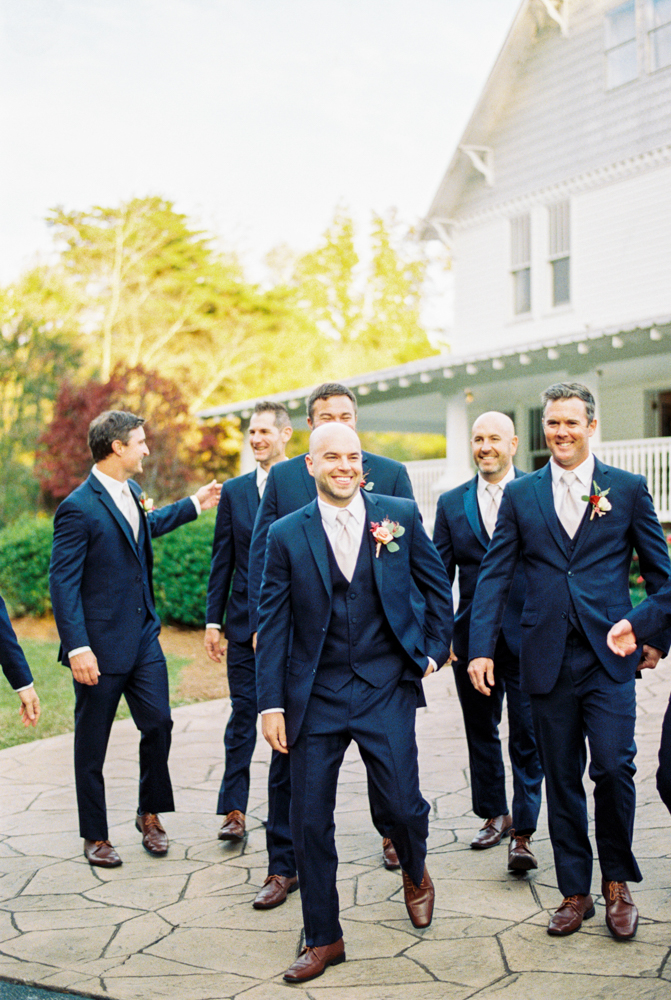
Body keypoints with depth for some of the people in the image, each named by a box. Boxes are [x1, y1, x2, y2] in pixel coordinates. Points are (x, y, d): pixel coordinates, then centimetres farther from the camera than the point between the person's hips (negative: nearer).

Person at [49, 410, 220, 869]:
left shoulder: (131, 492, 8)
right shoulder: (78, 508, -17)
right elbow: (63, 582, -18)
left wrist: (195, 504, 35)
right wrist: (77, 648, -23)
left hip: (143, 635, 7)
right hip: (101, 646, -7)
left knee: (158, 723, 5)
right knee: (92, 743, 7)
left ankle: (150, 814, 25)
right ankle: (96, 837, 21)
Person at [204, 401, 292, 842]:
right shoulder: (234, 491, 9)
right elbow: (222, 561, 9)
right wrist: (214, 620, 5)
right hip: (245, 621, 2)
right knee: (243, 712, 4)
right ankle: (234, 811, 8)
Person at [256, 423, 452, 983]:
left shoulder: (400, 515, 1)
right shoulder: (287, 535, 0)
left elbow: (437, 585, 12)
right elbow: (273, 624, 1)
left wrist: (433, 650, 6)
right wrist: (271, 703, -3)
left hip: (387, 689, -1)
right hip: (316, 696, 1)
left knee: (402, 806, -5)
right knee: (310, 821, 4)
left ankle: (415, 872, 32)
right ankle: (323, 940, 22)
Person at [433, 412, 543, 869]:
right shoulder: (452, 503, 8)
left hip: (528, 637, -4)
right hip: (472, 638, 4)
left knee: (527, 736, -1)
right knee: (481, 731, 15)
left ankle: (524, 832, 8)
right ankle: (494, 815, 33)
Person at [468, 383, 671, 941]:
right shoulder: (521, 495, 8)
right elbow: (494, 575, 5)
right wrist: (481, 648, -1)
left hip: (609, 658, -2)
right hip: (548, 659, 2)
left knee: (614, 768, -9)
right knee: (562, 778, 8)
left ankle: (617, 884, 14)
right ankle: (576, 891, 21)